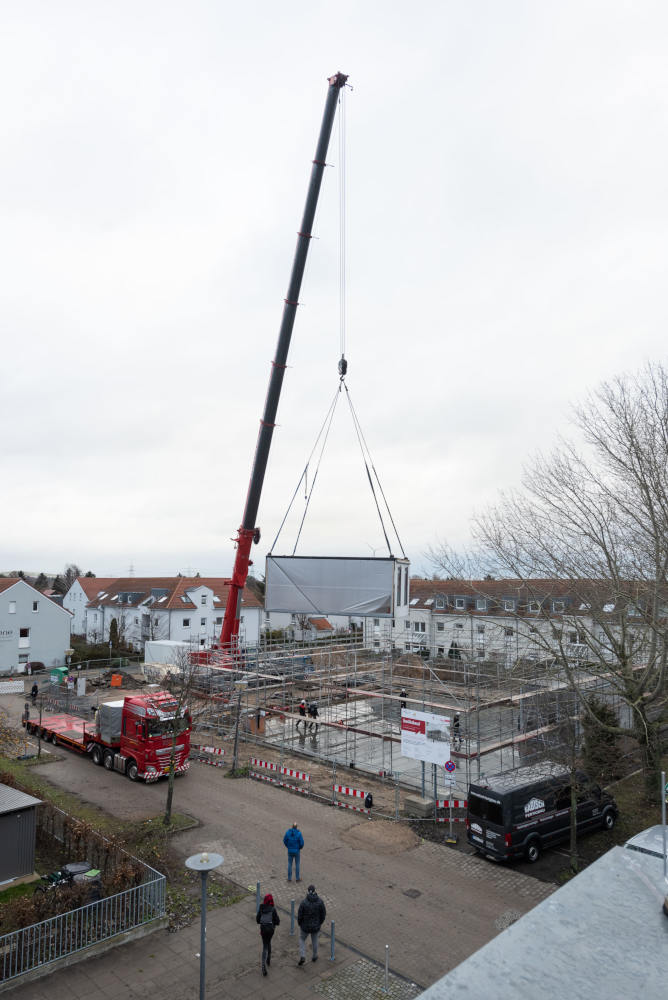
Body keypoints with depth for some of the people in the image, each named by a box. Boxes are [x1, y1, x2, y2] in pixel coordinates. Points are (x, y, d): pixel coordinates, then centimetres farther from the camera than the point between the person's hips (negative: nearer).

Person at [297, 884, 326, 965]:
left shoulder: (304, 902, -24)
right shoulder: (320, 901, -19)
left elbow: (299, 915, -16)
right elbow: (323, 913, -9)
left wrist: (299, 923, 5)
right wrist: (320, 922, 10)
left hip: (305, 926, -2)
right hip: (316, 926, 2)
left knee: (302, 939, 25)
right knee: (314, 940, 28)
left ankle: (302, 956, 11)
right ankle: (314, 956, 43)